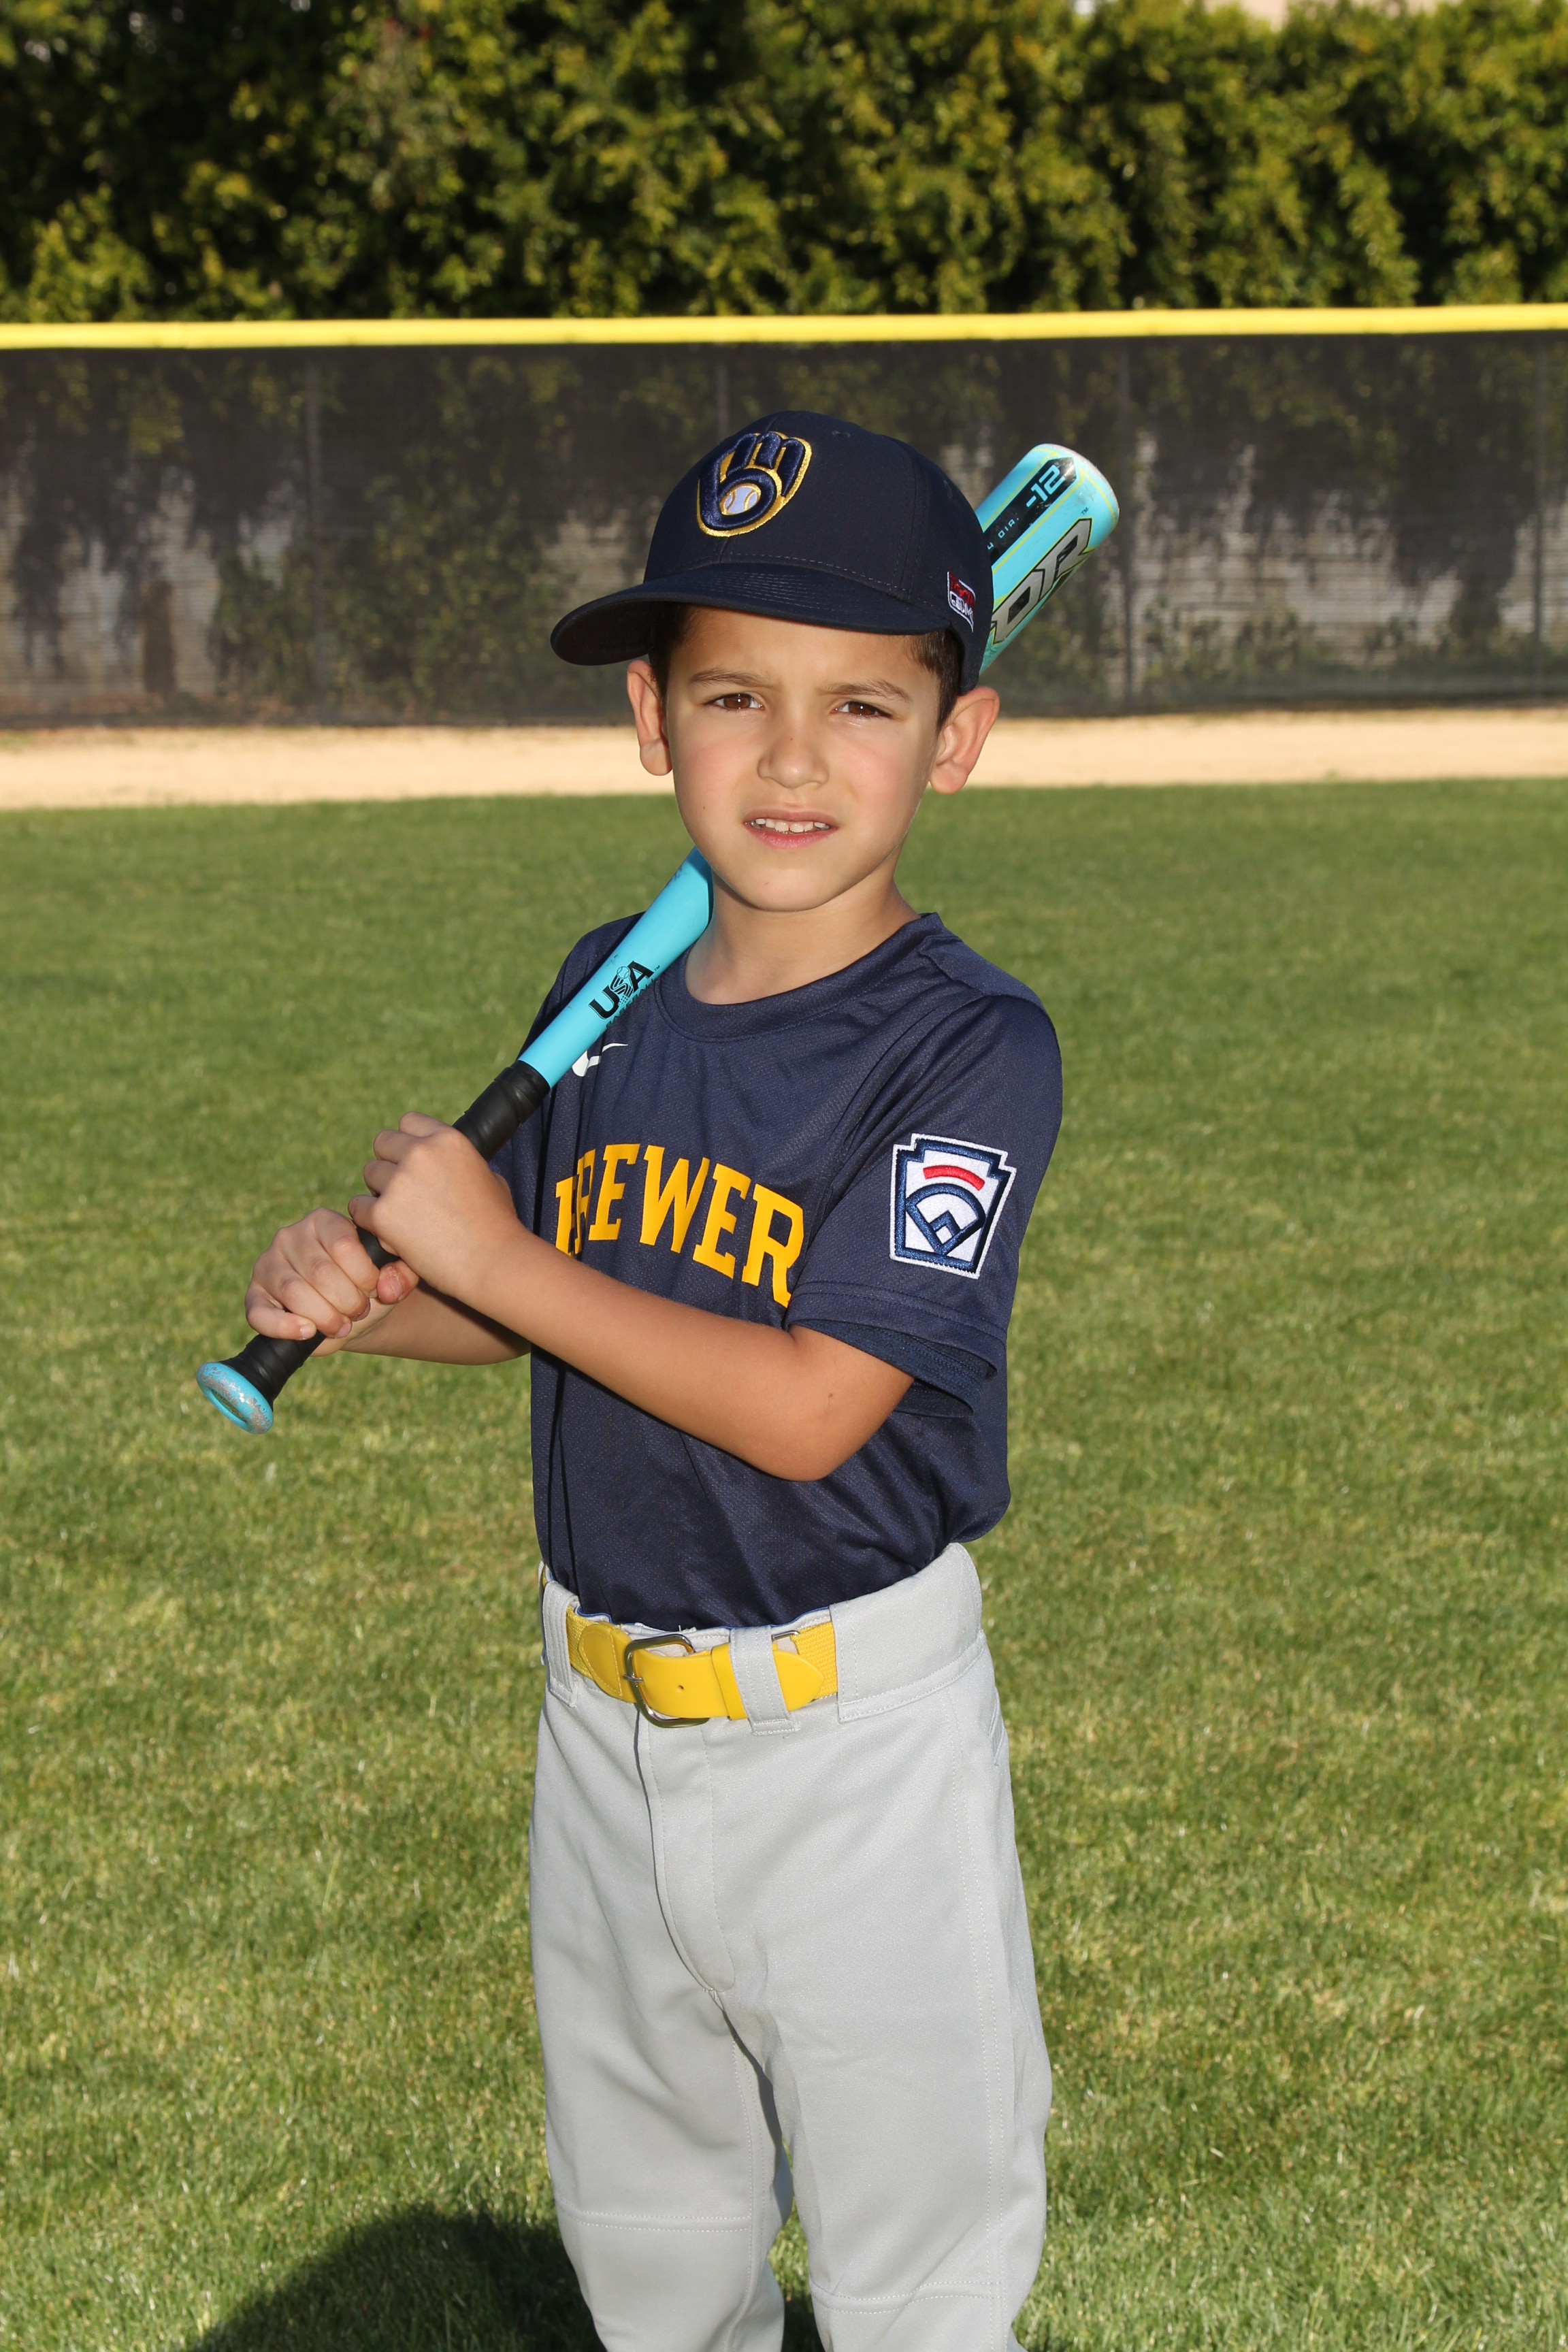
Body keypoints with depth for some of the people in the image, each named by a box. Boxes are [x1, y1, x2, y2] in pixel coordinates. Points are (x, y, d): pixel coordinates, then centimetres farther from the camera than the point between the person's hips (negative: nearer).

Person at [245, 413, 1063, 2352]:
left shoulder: (969, 1045, -19)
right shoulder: (603, 999, 0)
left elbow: (805, 1407, -26)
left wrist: (491, 1257, -20)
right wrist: (371, 1304, -8)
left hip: (851, 1731, -6)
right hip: (603, 1712, 6)